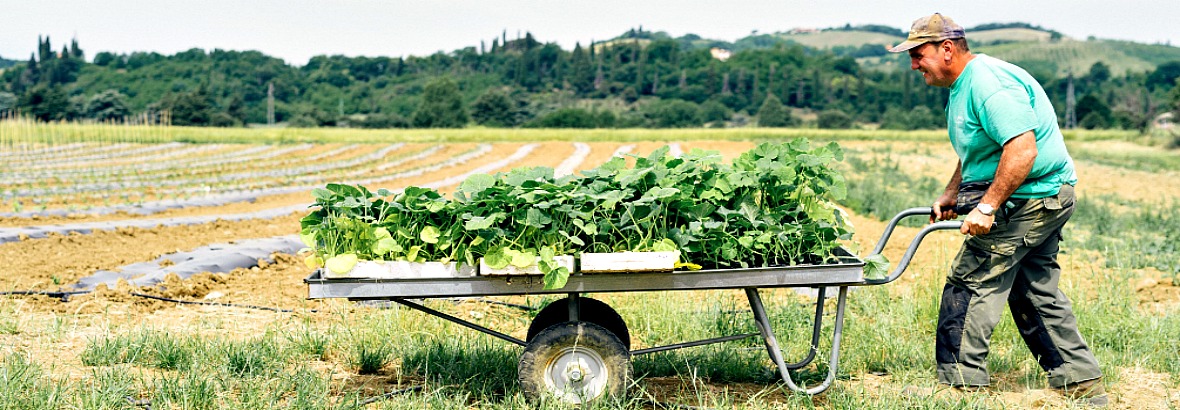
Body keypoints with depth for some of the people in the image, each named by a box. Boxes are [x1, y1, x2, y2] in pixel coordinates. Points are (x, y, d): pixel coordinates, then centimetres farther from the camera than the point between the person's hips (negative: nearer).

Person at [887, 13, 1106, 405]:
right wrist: (951, 195, 17)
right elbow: (976, 152, 26)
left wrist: (987, 207, -28)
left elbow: (1022, 150, -30)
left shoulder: (988, 82, -21)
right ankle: (1083, 384, 24)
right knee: (1036, 292, 16)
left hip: (1027, 200, -11)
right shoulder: (962, 86, 13)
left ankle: (959, 385, 2)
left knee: (970, 284, -6)